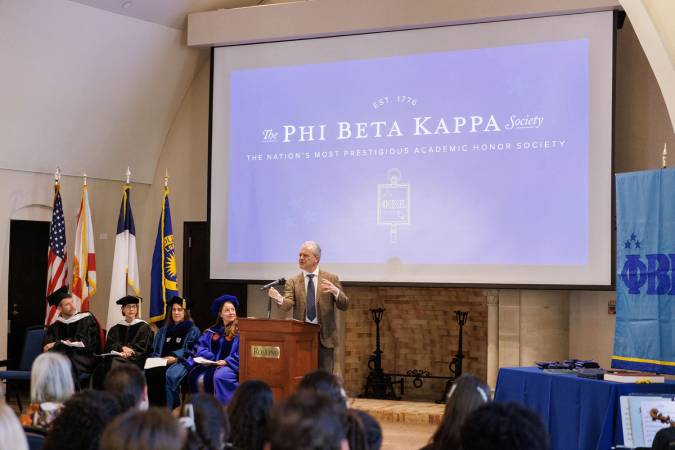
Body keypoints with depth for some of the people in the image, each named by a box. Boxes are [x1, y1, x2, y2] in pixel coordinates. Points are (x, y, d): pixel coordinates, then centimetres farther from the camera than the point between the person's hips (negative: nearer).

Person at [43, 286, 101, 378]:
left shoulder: (86, 319, 0)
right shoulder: (56, 325, 11)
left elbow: (82, 343, -10)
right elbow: (47, 344, 3)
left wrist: (56, 345, -9)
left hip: (84, 359, -3)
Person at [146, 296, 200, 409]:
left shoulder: (193, 330, 11)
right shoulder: (164, 330, 27)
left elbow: (189, 352, 0)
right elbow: (155, 349, 23)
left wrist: (174, 358, -14)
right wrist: (155, 358, 1)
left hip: (180, 362, -4)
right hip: (162, 361, 4)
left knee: (167, 374, -37)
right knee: (149, 372, -29)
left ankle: (165, 407, -33)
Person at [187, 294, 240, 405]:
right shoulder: (212, 332, 18)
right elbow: (200, 346, 11)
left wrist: (227, 361, -18)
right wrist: (208, 357, -9)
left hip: (230, 366, -4)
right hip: (211, 365, 4)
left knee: (219, 376, -37)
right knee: (199, 379, -26)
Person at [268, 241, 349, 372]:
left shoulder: (331, 279, 4)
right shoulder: (293, 282, 7)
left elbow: (344, 305, -1)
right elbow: (287, 305, -8)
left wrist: (335, 291, -22)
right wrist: (279, 298, -31)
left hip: (324, 336, -1)